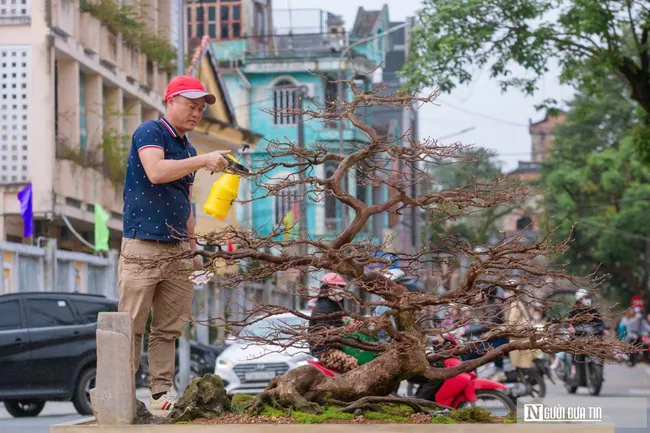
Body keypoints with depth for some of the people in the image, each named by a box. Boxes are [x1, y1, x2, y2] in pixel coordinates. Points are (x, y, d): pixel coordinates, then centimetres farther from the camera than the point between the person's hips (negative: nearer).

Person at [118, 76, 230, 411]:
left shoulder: (187, 150, 20)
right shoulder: (149, 133, -4)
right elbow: (156, 172, -24)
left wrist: (193, 248, 21)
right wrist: (204, 160, -24)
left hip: (178, 249, 8)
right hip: (143, 246, -7)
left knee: (169, 329, 5)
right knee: (131, 326, -6)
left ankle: (161, 394, 7)